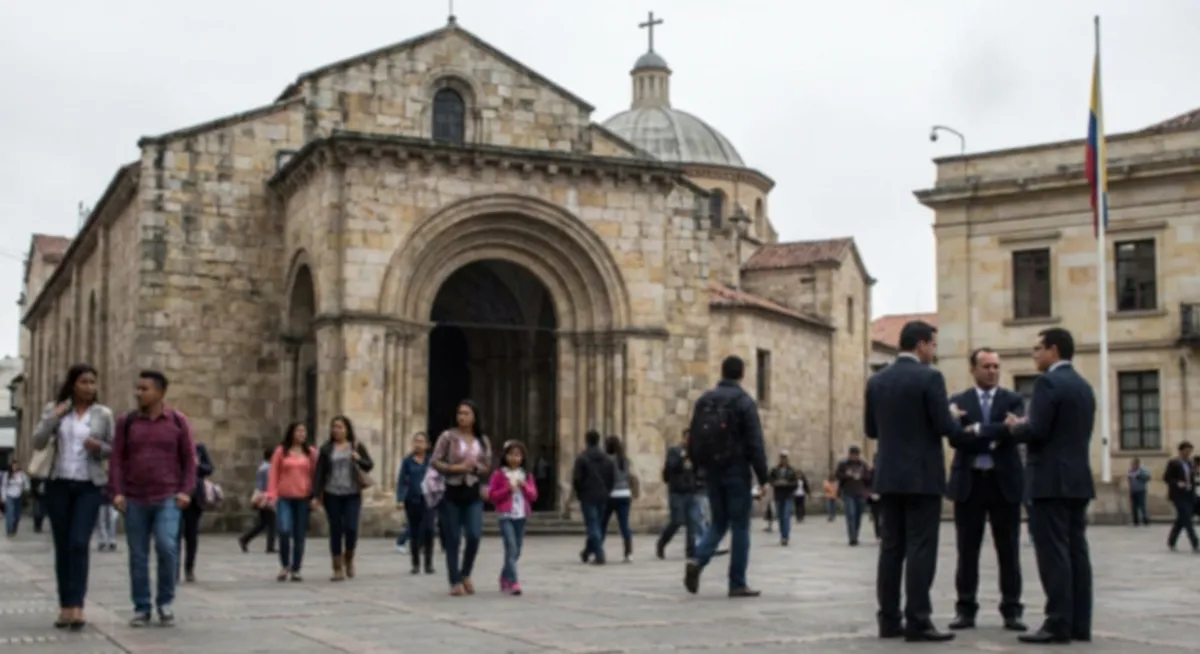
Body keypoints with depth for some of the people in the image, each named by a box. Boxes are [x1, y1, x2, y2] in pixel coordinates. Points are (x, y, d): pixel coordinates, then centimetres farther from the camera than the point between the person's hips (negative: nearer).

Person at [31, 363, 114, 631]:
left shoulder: (103, 414, 3)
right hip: (58, 484, 2)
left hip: (88, 487, -2)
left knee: (79, 544, -15)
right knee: (62, 547, 5)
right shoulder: (54, 409, 5)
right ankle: (65, 606, 10)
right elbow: (38, 443, -3)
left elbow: (113, 450, 8)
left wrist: (99, 447, -13)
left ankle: (77, 606, -17)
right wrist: (54, 416, -13)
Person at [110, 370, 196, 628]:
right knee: (138, 556, 3)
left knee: (167, 547, -16)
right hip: (134, 500, 2)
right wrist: (117, 492, -8)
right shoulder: (126, 422, 4)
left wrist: (186, 492, -8)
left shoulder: (178, 421, 1)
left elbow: (189, 459, 2)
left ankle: (165, 601, 3)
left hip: (167, 499, -2)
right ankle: (141, 608, 13)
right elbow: (117, 459, 3)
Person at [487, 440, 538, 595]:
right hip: (505, 516, -5)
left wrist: (524, 486, -9)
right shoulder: (499, 474, 0)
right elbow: (491, 496, -2)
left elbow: (533, 495, 8)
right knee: (511, 548, -17)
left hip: (521, 517, 5)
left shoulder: (526, 476, 13)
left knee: (516, 552, 8)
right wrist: (507, 490, -14)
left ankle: (505, 578, 26)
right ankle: (513, 582, -19)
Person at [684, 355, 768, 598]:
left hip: (712, 471, 5)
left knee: (718, 522, 15)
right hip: (736, 471, -5)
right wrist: (762, 478, -9)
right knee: (740, 526, 3)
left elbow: (693, 439, 10)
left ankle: (698, 561, -9)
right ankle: (737, 584, 4)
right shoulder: (744, 402, -8)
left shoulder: (704, 401, 9)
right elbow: (755, 443, -12)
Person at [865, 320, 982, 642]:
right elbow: (945, 426, -13)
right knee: (920, 549, -5)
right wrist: (970, 429, 7)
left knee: (891, 548, 8)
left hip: (889, 476, 6)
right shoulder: (929, 377, -10)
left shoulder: (876, 380, 8)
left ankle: (889, 620, 9)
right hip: (922, 476, -6)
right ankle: (917, 622, -6)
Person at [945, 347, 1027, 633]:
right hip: (969, 482, 0)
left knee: (1008, 550, 3)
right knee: (967, 550, 4)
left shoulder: (1013, 400, 7)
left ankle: (1011, 611, 10)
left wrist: (977, 430, -18)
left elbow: (1013, 430, -12)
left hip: (1004, 482, 0)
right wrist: (994, 436, -17)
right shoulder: (958, 401, 7)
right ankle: (966, 610, 11)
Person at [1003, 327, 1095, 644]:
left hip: (1052, 479, -9)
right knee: (1075, 551, 8)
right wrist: (1026, 425, 19)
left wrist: (1015, 427, 1)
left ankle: (1058, 624, -9)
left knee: (1054, 552, -8)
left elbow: (1037, 431, -19)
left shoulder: (1048, 382, -11)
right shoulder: (1084, 386, 16)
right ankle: (1079, 623, 9)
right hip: (1078, 478, 9)